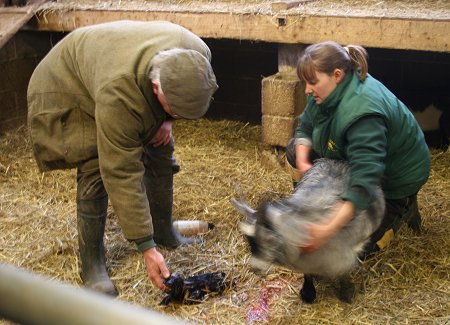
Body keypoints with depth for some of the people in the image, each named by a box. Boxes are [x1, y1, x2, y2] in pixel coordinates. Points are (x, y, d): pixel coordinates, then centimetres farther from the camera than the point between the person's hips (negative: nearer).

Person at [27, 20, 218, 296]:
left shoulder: (198, 55, -30)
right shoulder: (117, 95, -46)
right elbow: (122, 175, -41)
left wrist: (168, 120, -15)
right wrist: (146, 247, -37)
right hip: (71, 85, -6)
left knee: (161, 152, 2)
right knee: (96, 170, -18)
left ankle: (164, 232, 23)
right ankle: (91, 264, -3)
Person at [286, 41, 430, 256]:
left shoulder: (361, 113, -42)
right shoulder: (330, 88, -15)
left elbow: (365, 180, -50)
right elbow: (305, 127, -2)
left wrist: (328, 229, -61)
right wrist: (302, 162, -24)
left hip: (397, 175, -8)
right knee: (294, 150, -1)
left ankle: (403, 206, 12)